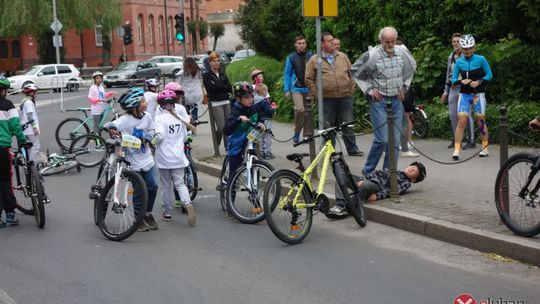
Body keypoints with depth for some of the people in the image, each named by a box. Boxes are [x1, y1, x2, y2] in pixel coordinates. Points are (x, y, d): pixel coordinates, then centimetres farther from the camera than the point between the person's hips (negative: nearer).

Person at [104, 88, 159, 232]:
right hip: (134, 161, -5)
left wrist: (147, 138, -6)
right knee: (139, 190, 3)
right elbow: (110, 125, -29)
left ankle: (148, 214, 28)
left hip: (147, 158, 5)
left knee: (152, 187, 8)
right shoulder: (126, 119, -18)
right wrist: (111, 128, -52)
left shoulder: (147, 116, -1)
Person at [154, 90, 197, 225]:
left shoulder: (160, 118, -11)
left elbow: (159, 136, -23)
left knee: (166, 186, 9)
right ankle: (188, 204, -20)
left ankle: (168, 213, 18)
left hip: (164, 157, -3)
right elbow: (185, 137, 10)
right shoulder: (179, 118, 4)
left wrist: (152, 140, -2)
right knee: (180, 183, 6)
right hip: (178, 157, 3)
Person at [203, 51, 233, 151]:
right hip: (215, 103, -5)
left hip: (226, 102, 5)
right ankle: (216, 146, 4)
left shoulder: (222, 74, 20)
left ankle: (228, 147, 7)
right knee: (221, 127, -14)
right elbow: (213, 87, -12)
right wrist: (225, 87, -2)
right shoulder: (207, 75, 4)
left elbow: (230, 88, 11)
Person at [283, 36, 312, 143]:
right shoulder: (291, 58, 2)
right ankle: (297, 132, -2)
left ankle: (306, 135, 16)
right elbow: (287, 74, 6)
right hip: (296, 89, -2)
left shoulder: (310, 56, 5)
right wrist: (286, 90, -1)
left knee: (308, 112, 5)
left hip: (308, 89, 2)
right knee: (299, 109, -20)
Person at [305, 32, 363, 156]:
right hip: (327, 99, -2)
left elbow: (351, 74, 14)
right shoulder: (314, 60, 2)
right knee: (328, 126, 4)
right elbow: (309, 79, 3)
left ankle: (352, 149, 13)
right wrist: (316, 94, -3)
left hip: (345, 97, 2)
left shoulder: (342, 56, 11)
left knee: (348, 125, 5)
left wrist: (351, 90, 7)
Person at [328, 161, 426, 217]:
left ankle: (345, 208, -36)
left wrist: (378, 195, -21)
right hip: (368, 179, 6)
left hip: (377, 186, -6)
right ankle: (340, 206, -29)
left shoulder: (406, 183, 16)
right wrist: (361, 180, -1)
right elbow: (376, 172, 19)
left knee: (365, 185, -41)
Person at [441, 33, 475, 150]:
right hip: (453, 89, 7)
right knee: (453, 115, 9)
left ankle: (471, 140, 1)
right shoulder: (451, 57, 15)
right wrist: (446, 91, 20)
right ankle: (455, 139, 20)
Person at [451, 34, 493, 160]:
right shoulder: (459, 62, 2)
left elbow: (489, 75, 2)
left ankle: (485, 148, 19)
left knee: (480, 121, 5)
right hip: (464, 94, 1)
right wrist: (462, 81, -16)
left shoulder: (480, 59, -3)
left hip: (478, 93, -1)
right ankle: (456, 150, -12)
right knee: (461, 121, -9)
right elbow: (453, 80, 5)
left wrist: (478, 82, -14)